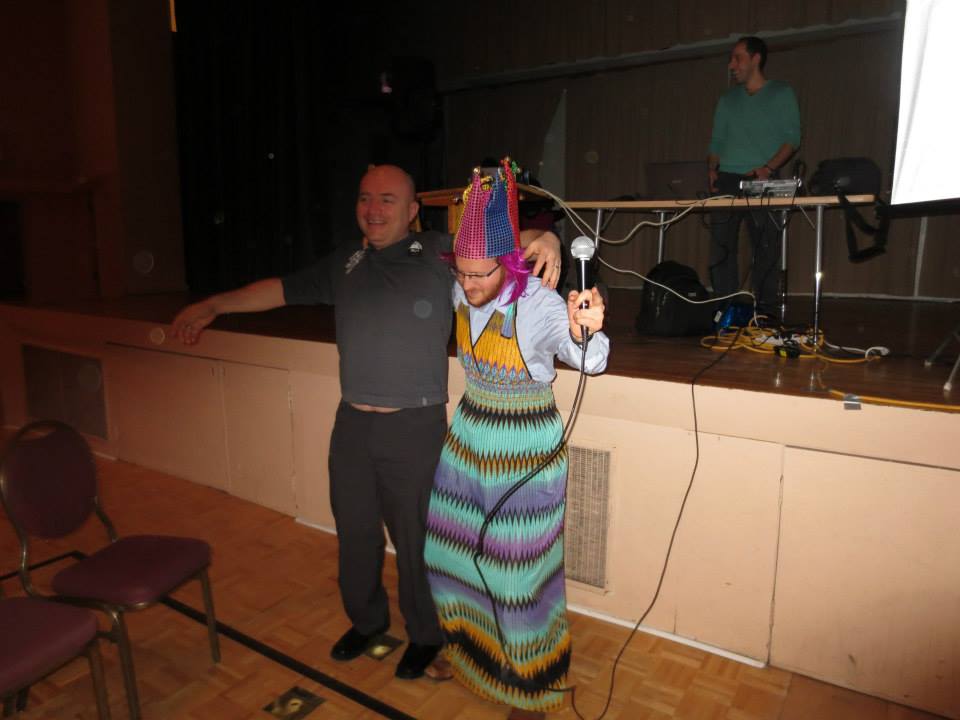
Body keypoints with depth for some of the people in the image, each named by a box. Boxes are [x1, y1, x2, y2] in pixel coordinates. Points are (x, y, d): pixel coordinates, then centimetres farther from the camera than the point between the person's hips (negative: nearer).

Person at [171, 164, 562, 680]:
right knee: (354, 530, 19)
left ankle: (426, 633, 35)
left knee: (415, 537, 9)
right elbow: (284, 289, 17)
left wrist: (543, 239, -31)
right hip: (352, 423, 5)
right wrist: (214, 306, 18)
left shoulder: (441, 253, -4)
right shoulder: (346, 262, 10)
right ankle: (366, 619, 45)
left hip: (415, 427, -5)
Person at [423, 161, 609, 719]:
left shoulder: (539, 306, -25)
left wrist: (584, 333, -60)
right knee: (456, 547, 19)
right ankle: (467, 648, 46)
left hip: (526, 449, -6)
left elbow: (590, 360, -41)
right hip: (469, 434, 7)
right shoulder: (461, 294, -6)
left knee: (521, 566, 5)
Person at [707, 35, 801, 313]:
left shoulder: (781, 93, 9)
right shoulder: (727, 99, 21)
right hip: (727, 180, 3)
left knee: (766, 248, -6)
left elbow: (792, 137, 0)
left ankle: (765, 309, -2)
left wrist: (768, 168, -15)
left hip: (763, 181, -3)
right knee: (721, 246, -5)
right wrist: (712, 169, 1)